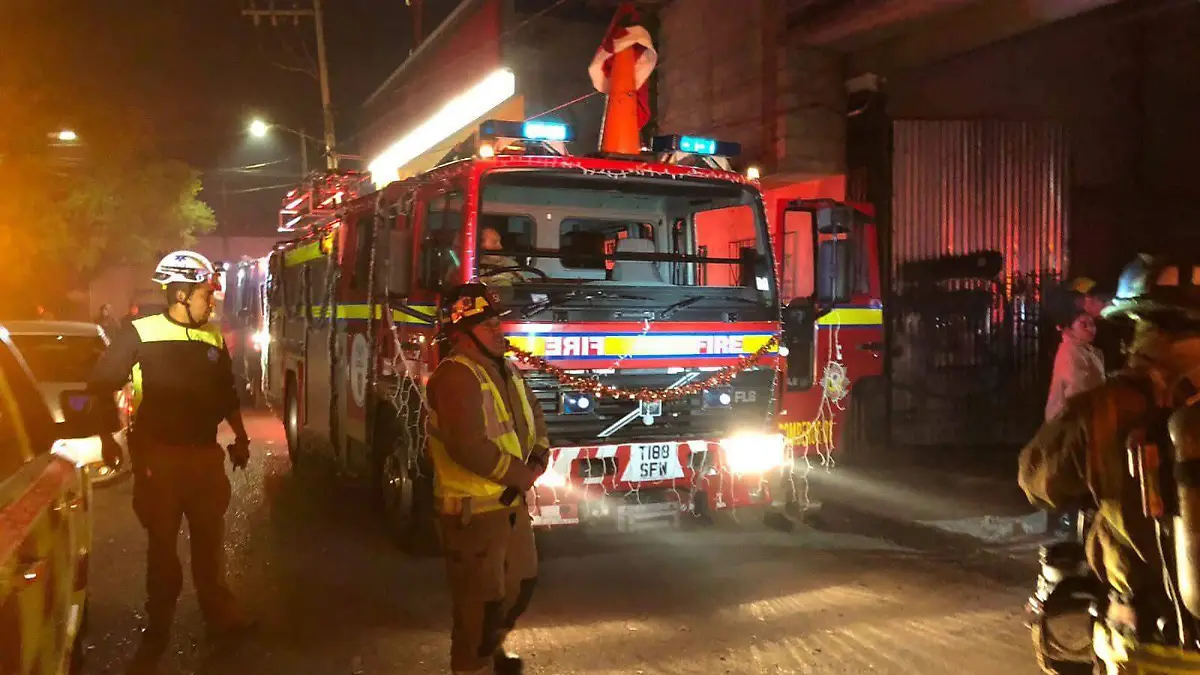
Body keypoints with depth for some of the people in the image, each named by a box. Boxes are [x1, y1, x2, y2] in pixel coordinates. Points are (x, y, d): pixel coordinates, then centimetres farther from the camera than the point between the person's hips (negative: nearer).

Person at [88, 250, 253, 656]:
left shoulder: (214, 338, 7)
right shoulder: (140, 334, -8)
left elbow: (226, 394, 17)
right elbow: (102, 384, -6)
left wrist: (240, 438, 20)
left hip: (205, 454, 4)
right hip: (158, 455, -4)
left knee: (209, 539, 12)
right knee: (163, 542, 8)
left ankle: (220, 616, 24)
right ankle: (158, 625, 22)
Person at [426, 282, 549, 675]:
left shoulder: (505, 370, 8)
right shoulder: (456, 376, -22)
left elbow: (533, 416, 19)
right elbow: (470, 447, -30)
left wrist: (539, 457, -1)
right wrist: (520, 476, -18)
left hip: (511, 502, 10)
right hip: (473, 510, -10)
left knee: (521, 583, 24)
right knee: (482, 598, 2)